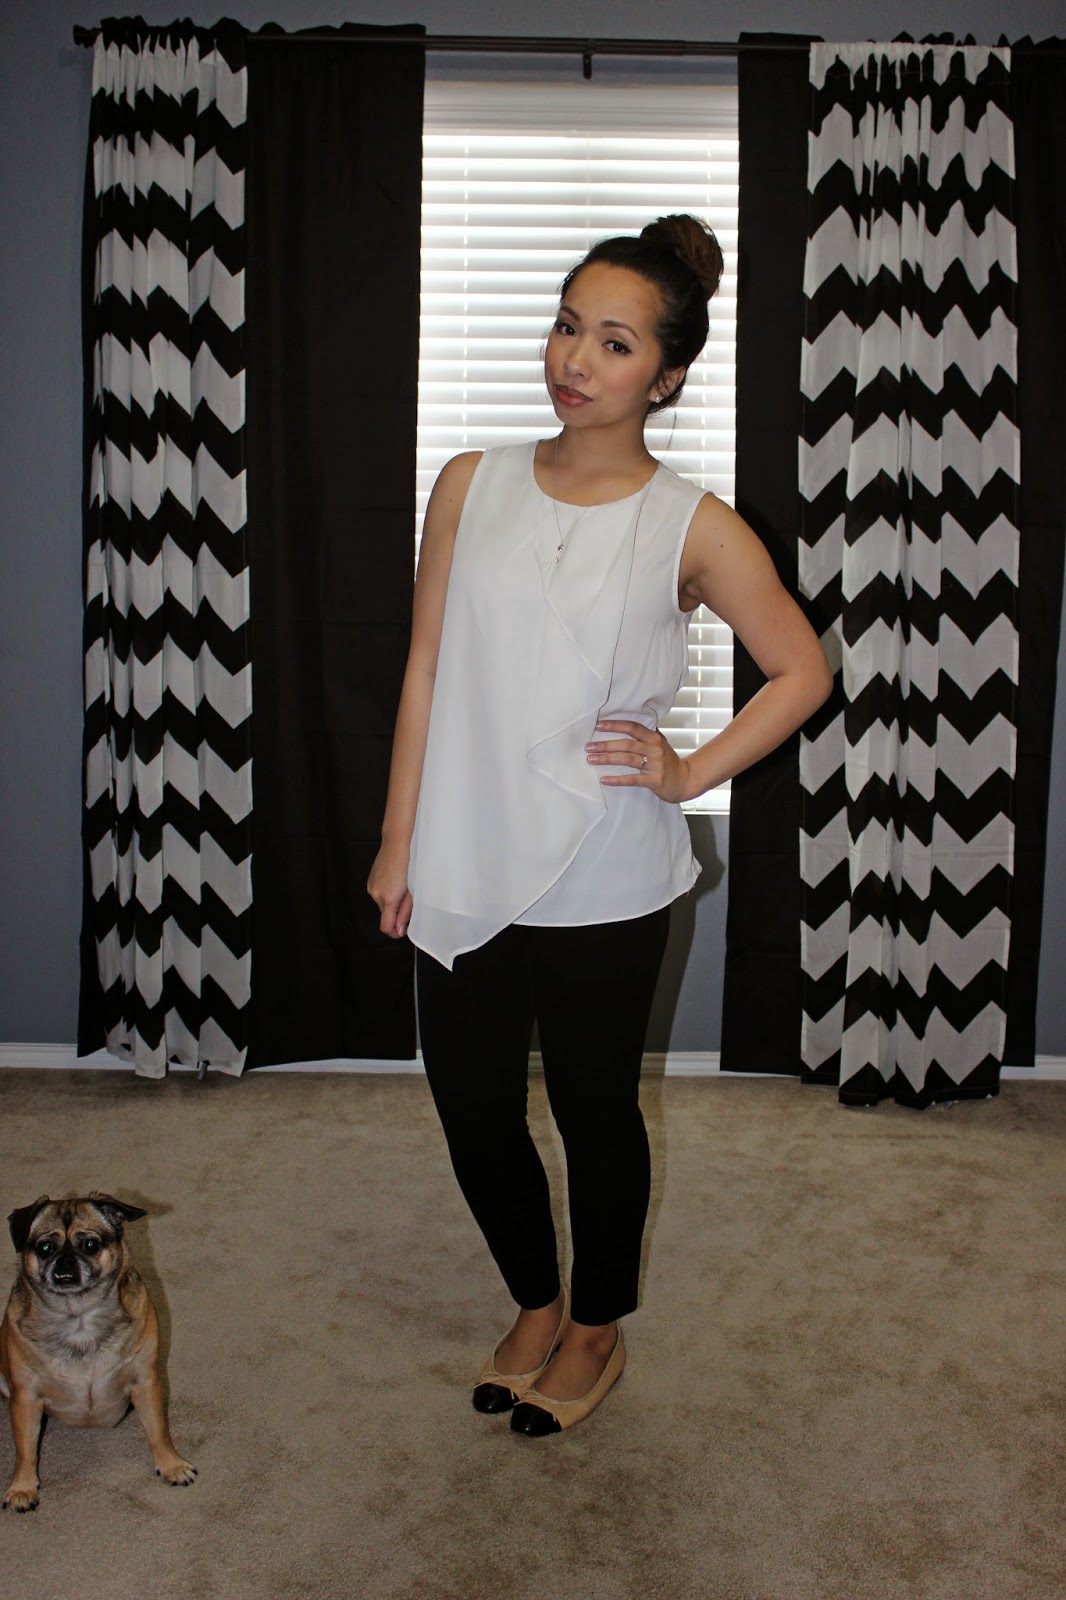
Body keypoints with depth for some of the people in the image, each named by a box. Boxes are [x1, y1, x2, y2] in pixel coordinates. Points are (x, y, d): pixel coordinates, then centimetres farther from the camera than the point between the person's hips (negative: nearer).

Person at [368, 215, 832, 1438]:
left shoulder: (692, 529, -7)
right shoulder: (470, 486, 1)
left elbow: (802, 671, 3)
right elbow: (426, 673, 3)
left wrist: (690, 773, -7)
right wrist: (398, 841, 3)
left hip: (602, 886, -3)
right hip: (464, 871, 3)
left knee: (594, 1111, 14)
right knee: (471, 1108, 14)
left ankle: (597, 1328, 40)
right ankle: (535, 1303, 42)